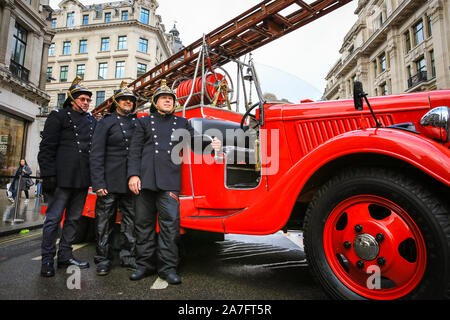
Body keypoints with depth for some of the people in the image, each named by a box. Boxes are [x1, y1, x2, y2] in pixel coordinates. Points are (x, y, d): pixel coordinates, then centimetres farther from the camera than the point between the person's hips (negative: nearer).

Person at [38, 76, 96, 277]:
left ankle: (64, 256, 22)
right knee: (54, 218, 0)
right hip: (62, 177, -5)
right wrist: (48, 175, -12)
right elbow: (46, 148, -3)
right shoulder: (59, 117, 4)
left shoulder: (93, 122, 18)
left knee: (73, 219, 11)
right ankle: (47, 260, 13)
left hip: (83, 179, 5)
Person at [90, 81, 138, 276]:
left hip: (130, 183, 4)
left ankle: (128, 257, 20)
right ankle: (102, 260, 17)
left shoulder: (137, 124, 15)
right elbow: (97, 155, -4)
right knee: (104, 221, 4)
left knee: (130, 221, 8)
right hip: (109, 183, -3)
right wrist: (98, 183, -12)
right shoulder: (106, 122, 3)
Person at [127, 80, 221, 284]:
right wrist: (133, 174, -4)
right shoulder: (144, 122, 16)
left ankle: (168, 267, 4)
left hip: (169, 181, 0)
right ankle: (145, 265, 19)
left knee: (170, 222, -6)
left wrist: (211, 144, -15)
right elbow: (135, 150, 8)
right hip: (145, 178, 1)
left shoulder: (181, 123, 19)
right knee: (144, 222, 6)